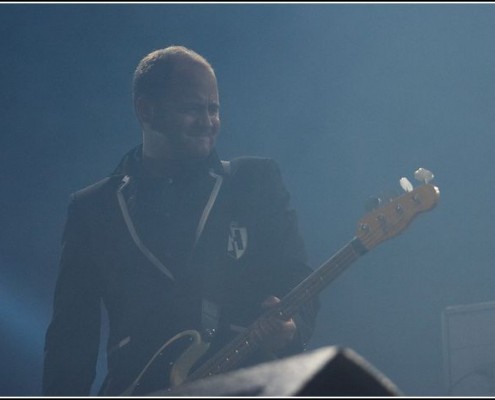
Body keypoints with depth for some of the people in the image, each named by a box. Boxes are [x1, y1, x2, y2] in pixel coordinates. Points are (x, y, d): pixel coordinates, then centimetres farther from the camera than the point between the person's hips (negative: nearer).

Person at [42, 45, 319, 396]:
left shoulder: (257, 182, 13)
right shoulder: (92, 209, 14)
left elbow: (298, 281, 8)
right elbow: (70, 335, 13)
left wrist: (289, 328, -14)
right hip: (139, 388, 0)